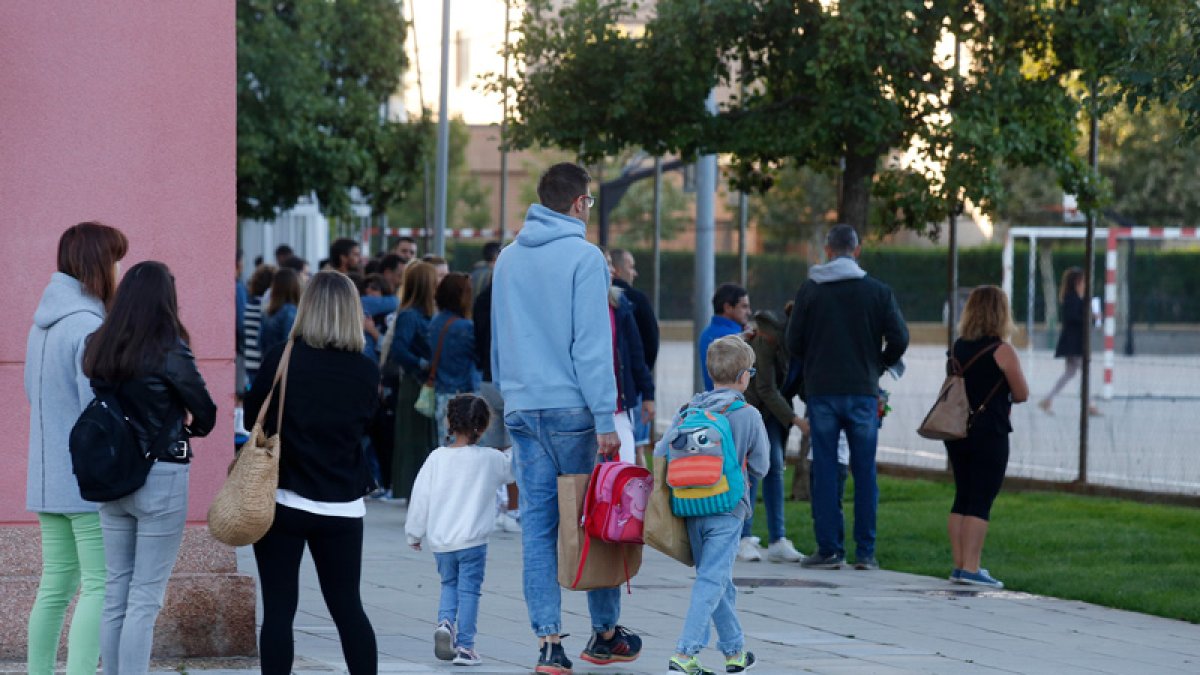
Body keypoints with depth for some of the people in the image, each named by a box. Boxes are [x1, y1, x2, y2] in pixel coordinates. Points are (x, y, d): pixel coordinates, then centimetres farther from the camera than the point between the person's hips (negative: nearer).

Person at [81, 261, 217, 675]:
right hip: (162, 477, -6)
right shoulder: (169, 351, -14)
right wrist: (190, 427, 14)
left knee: (115, 594, 11)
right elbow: (206, 415, -7)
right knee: (145, 599, -2)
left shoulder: (98, 349, 3)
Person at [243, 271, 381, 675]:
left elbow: (251, 413, 3)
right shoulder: (366, 372, -5)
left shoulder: (283, 358, -11)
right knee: (348, 608, 11)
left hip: (283, 501, -2)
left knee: (279, 608, 2)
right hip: (342, 507, 2)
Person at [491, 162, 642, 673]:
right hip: (572, 408, -5)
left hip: (521, 407, 5)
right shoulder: (583, 257, -9)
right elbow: (592, 344, -13)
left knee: (537, 526, 3)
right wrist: (606, 420, -13)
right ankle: (605, 633, 15)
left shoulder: (508, 259, 12)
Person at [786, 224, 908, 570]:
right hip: (863, 392, 0)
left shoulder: (809, 290, 0)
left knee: (825, 471, 4)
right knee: (864, 472, 5)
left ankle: (829, 549, 1)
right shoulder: (877, 291, 0)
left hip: (821, 392, 0)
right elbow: (899, 339, -3)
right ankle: (865, 552, 3)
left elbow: (793, 343, 0)